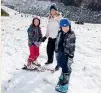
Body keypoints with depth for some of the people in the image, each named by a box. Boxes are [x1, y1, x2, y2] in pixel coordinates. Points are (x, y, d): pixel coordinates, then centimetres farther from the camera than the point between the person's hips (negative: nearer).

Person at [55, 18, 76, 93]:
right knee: (61, 65, 22)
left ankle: (64, 84, 14)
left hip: (66, 54, -6)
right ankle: (63, 77, 46)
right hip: (59, 53, 6)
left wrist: (71, 56, -14)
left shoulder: (72, 34, -14)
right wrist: (56, 51, 15)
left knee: (66, 69, 1)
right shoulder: (60, 33, 3)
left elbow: (72, 46, -14)